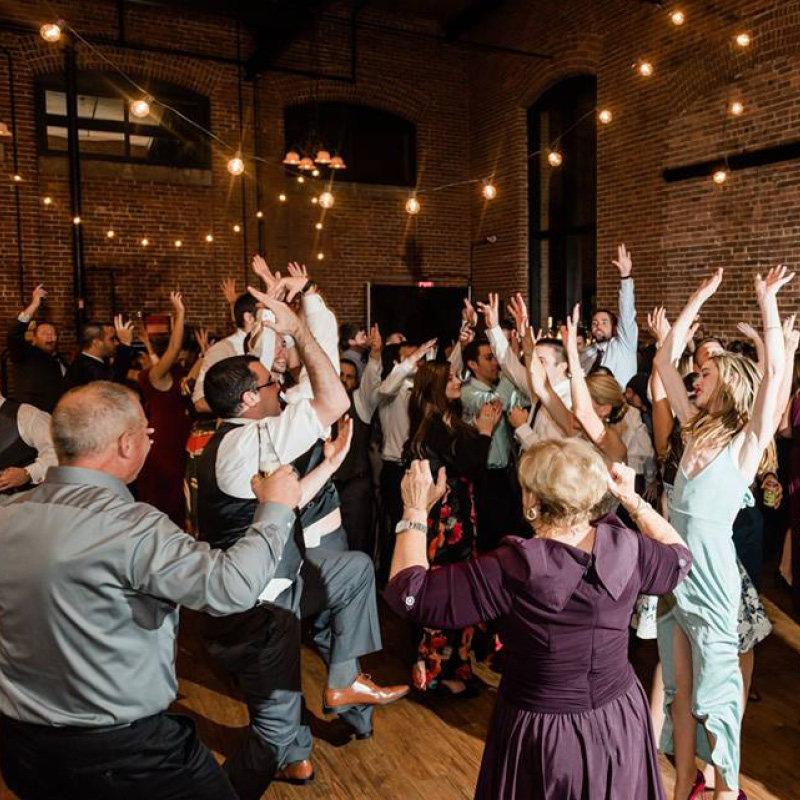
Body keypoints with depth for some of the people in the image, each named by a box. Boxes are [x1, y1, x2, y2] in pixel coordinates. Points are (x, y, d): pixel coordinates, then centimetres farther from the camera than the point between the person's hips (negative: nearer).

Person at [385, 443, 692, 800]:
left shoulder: (510, 570, -28)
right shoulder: (626, 548, -15)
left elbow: (408, 592, -23)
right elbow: (679, 558, 8)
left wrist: (415, 512, -13)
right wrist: (633, 499, 11)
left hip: (545, 738, -4)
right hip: (621, 722, 4)